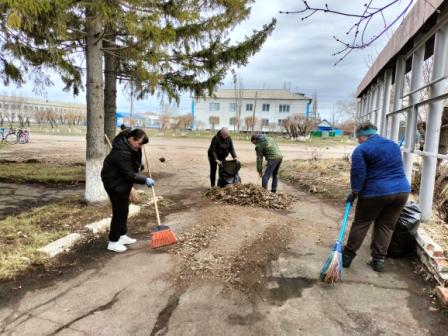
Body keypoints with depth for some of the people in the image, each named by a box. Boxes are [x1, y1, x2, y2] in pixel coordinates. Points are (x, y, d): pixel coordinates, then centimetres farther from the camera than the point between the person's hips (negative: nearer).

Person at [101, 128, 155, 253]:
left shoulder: (130, 146, -2)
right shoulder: (122, 152, -32)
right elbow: (129, 175, -30)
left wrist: (140, 164, 15)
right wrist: (145, 180, -24)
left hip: (123, 182, 10)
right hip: (114, 183, -10)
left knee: (124, 209, 15)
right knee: (119, 211, -6)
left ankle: (122, 236, 28)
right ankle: (113, 242, 5)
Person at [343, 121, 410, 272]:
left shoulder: (361, 150, -7)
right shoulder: (394, 145, 14)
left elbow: (358, 174, -13)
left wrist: (354, 193, -3)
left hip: (376, 193, -5)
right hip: (401, 191, 6)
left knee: (360, 224, 7)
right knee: (386, 226, 12)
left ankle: (347, 256, 14)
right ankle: (379, 260, 14)